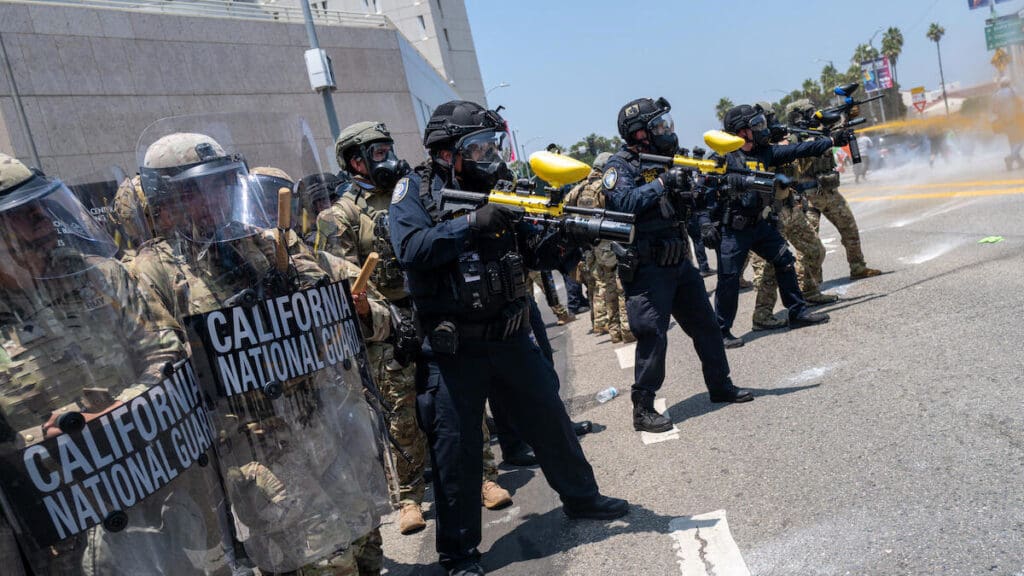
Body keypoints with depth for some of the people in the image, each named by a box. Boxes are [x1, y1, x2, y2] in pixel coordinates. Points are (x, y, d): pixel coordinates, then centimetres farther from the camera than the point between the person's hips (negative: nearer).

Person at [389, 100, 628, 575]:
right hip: (452, 349, -5)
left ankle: (580, 496, 39)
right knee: (456, 447, 4)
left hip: (509, 336, 5)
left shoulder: (495, 187, 6)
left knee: (549, 418, 16)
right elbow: (411, 249, -24)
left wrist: (562, 239, -17)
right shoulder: (416, 189, -6)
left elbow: (534, 251, 4)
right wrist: (474, 222, -28)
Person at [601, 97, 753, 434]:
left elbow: (690, 206, 14)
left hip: (678, 263, 8)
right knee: (652, 336, -8)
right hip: (645, 269, -8)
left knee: (705, 324, 14)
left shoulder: (663, 161, 13)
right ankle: (643, 409, 2)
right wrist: (662, 183, -23)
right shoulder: (620, 166, -9)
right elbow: (624, 202, -27)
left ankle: (720, 386, 30)